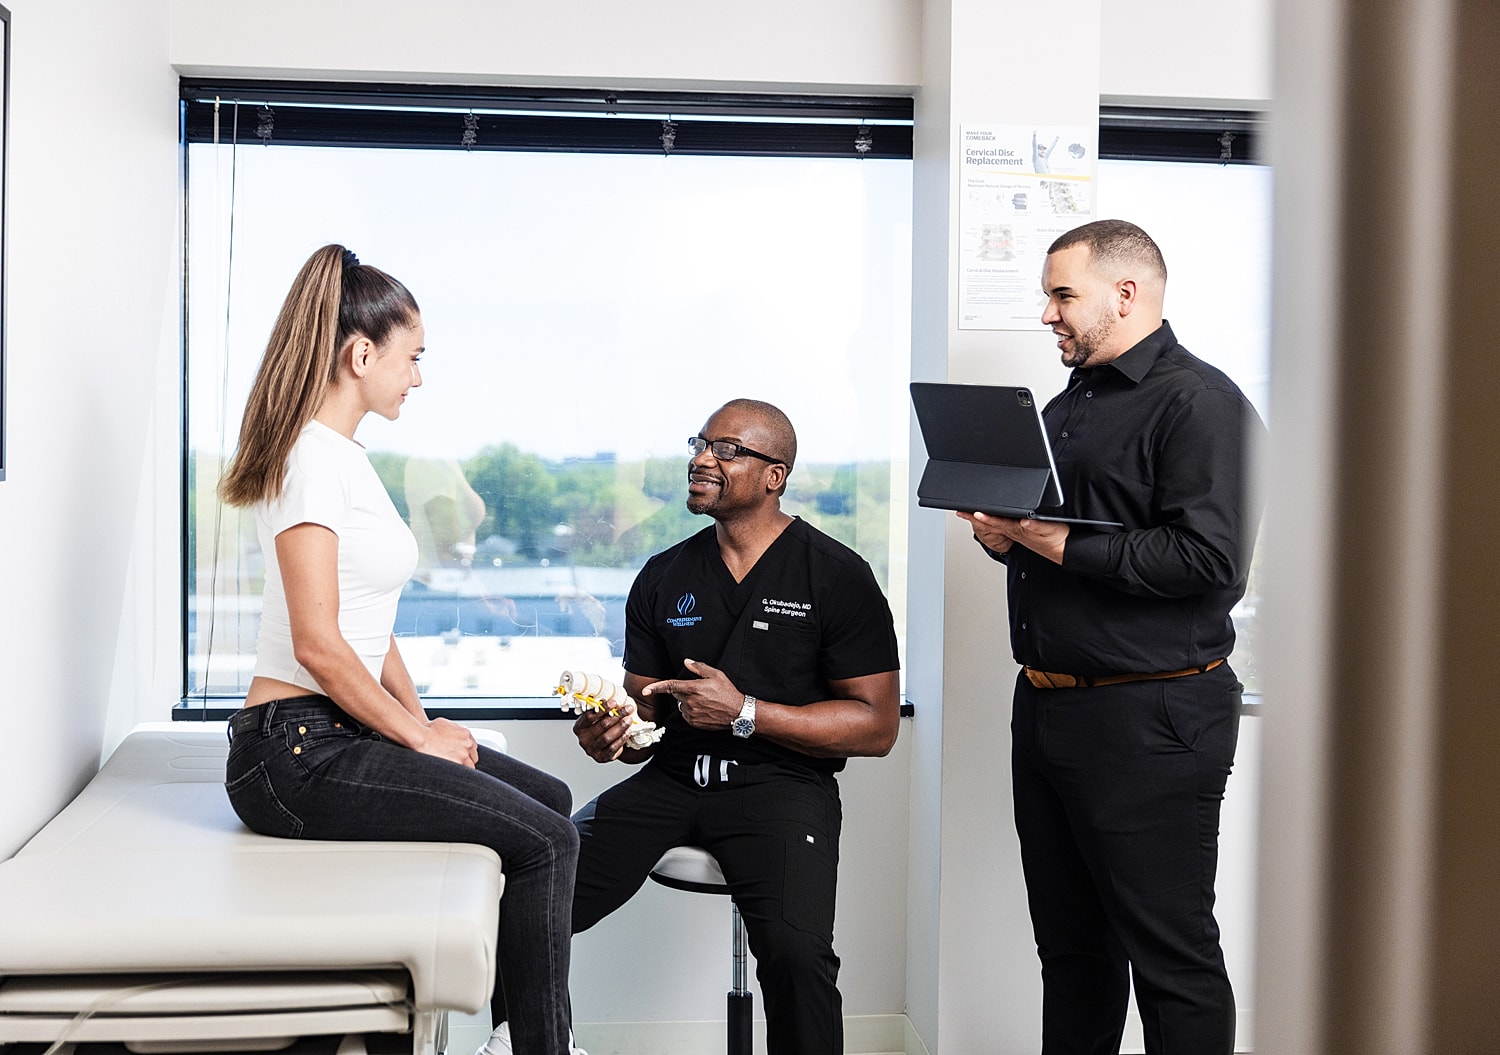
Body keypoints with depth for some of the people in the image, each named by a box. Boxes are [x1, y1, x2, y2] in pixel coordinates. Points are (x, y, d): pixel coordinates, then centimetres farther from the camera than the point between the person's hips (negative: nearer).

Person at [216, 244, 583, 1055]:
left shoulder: (348, 458, 17)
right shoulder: (311, 456, -14)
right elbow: (317, 643, -21)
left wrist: (424, 723, 9)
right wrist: (420, 737, -11)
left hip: (342, 731, 10)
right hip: (295, 750, -10)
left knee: (549, 799, 12)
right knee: (545, 842, -16)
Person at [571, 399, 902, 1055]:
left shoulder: (837, 576, -1)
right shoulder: (664, 576, 14)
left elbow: (878, 725, -5)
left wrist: (745, 713, -14)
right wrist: (613, 734, -5)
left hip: (782, 780, -4)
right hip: (672, 776, 4)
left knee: (795, 949, -32)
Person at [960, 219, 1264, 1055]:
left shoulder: (1200, 403, -11)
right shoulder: (1068, 405, 18)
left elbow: (1209, 557, -23)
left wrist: (1065, 546, -18)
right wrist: (1004, 536, 3)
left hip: (1148, 718, -9)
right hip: (1046, 703, 9)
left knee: (1171, 953, 2)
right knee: (1069, 944, 19)